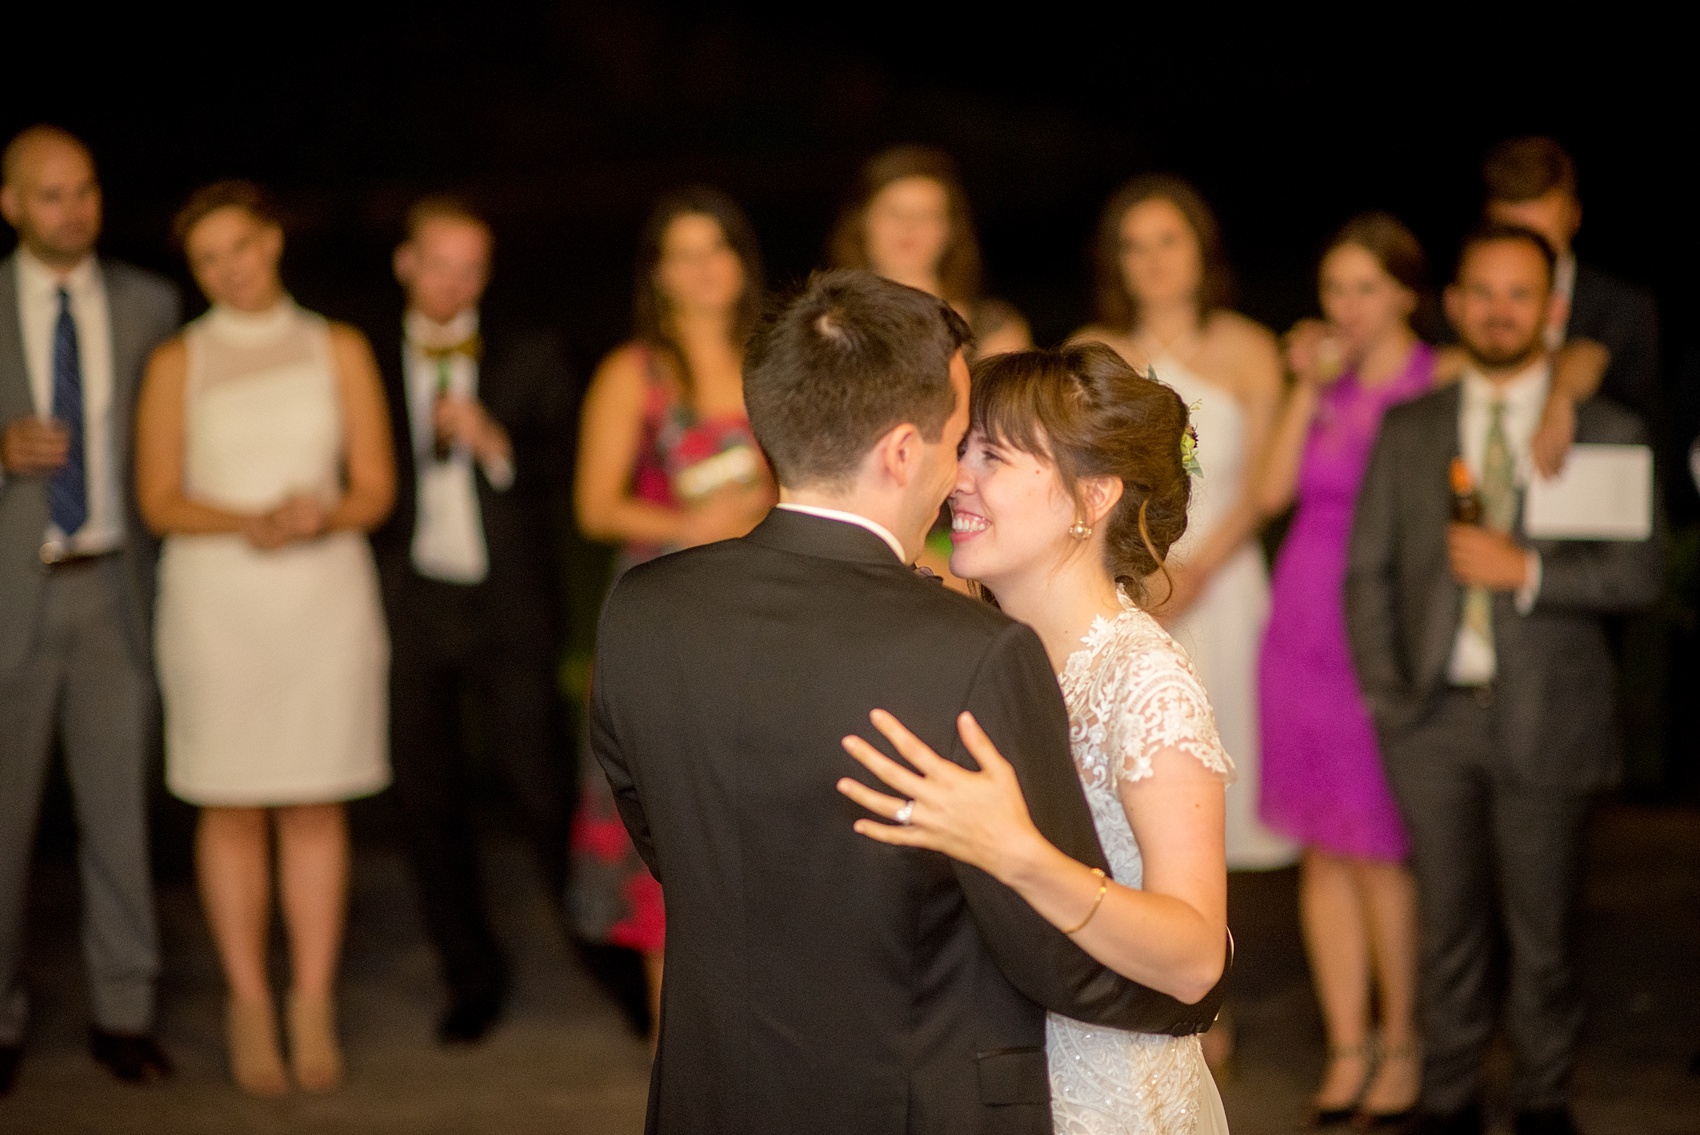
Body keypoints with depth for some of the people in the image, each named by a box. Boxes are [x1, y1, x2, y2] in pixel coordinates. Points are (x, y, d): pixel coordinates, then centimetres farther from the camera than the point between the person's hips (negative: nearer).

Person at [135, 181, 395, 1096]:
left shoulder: (339, 351, 7)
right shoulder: (178, 362, 4)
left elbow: (375, 490, 4)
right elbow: (159, 500, -3)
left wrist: (320, 517, -17)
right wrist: (253, 522, -20)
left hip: (327, 593, 1)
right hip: (216, 599, -1)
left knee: (316, 808, 3)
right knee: (231, 809, 1)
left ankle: (313, 1010, 10)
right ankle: (249, 1010, 11)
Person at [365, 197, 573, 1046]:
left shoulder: (531, 358, 6)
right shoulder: (364, 359, 6)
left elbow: (561, 476, 1)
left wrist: (496, 445, -14)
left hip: (506, 603, -1)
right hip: (407, 602, 1)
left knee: (545, 788, -6)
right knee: (427, 800, 5)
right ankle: (471, 974, 18)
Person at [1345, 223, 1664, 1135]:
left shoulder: (1608, 433, 3)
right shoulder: (1407, 432, 10)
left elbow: (1638, 573, -4)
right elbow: (1367, 571, 9)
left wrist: (1528, 570, -16)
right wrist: (1386, 697, 1)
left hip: (1545, 717, -2)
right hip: (1434, 716, 2)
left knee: (1542, 925, 4)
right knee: (1447, 921, 6)